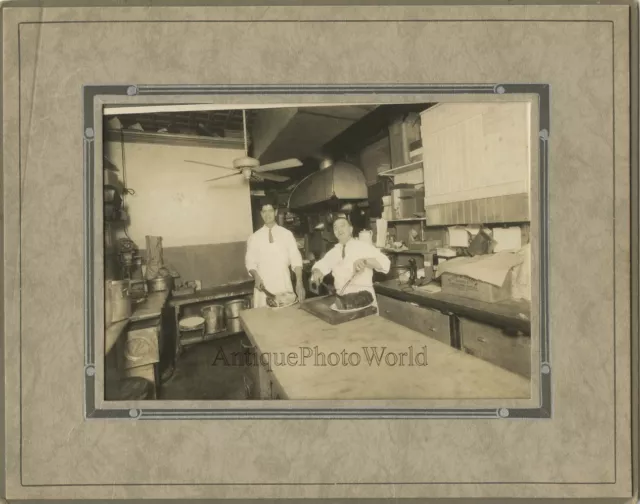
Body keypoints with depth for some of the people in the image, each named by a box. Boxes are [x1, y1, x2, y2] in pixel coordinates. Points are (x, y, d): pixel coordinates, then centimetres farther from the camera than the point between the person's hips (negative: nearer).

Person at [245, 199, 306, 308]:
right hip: (264, 286, 0)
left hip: (284, 285, 0)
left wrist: (299, 282, -15)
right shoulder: (254, 237, 4)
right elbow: (250, 262, 5)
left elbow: (295, 259, -3)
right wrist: (256, 277, -14)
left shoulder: (286, 234, 2)